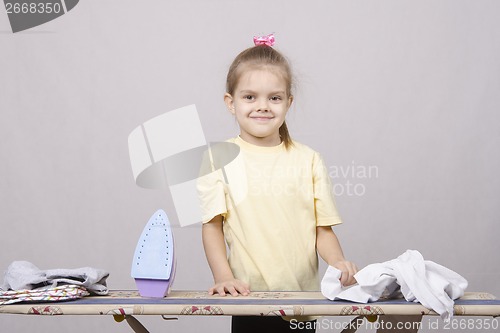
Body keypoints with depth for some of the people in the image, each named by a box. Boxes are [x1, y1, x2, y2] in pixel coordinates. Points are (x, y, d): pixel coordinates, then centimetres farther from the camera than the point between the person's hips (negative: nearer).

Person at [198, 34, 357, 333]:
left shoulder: (308, 160, 5)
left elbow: (323, 229, 4)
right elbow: (212, 226, -2)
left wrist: (338, 262, -14)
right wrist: (223, 277, -15)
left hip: (303, 297, 2)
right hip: (247, 297, -1)